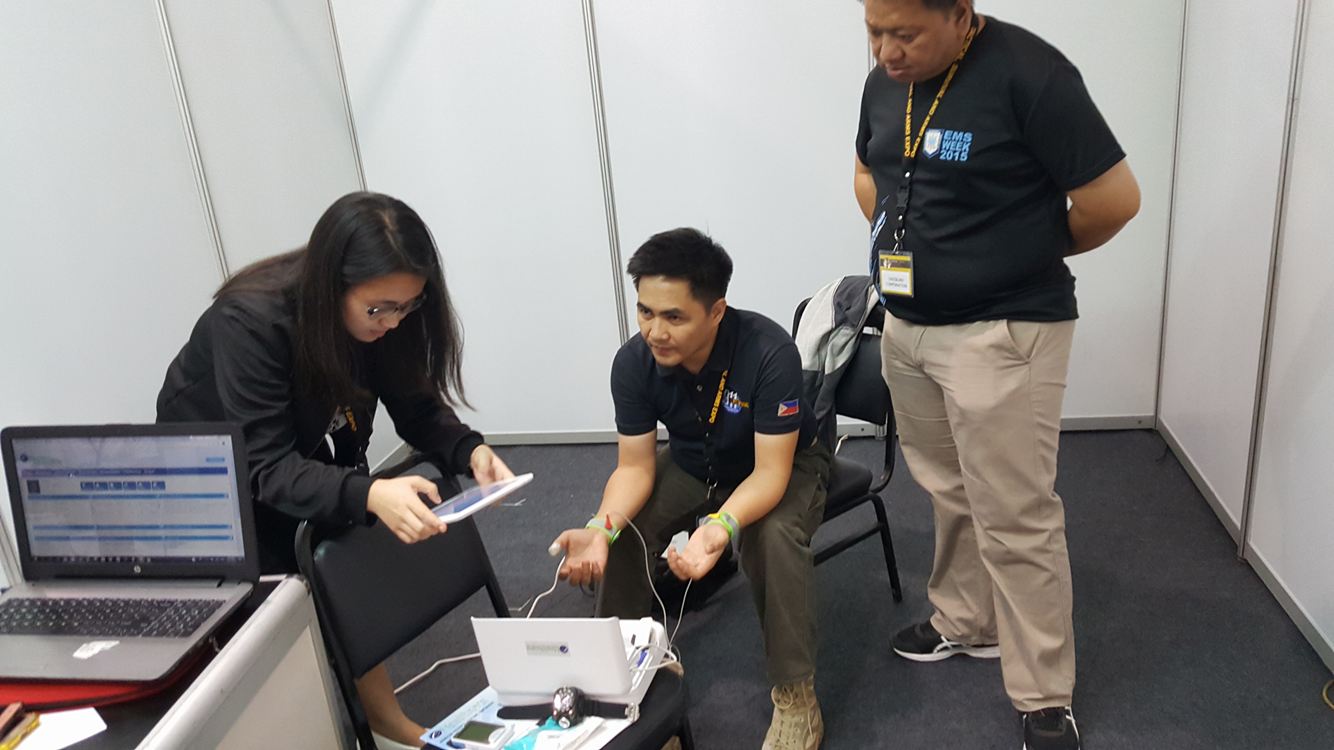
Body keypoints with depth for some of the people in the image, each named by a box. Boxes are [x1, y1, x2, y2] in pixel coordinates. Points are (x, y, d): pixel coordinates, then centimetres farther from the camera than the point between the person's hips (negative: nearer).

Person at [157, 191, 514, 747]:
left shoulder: (382, 313, -20)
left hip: (316, 460, 5)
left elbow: (416, 405, -13)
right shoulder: (249, 320, -37)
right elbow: (267, 467, -39)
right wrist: (369, 494, -56)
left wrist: (470, 451, -34)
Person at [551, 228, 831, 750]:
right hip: (691, 466, 4)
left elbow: (770, 472, -33)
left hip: (784, 465, -4)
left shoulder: (769, 351, -34)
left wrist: (720, 527, -53)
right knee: (620, 531, -16)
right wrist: (600, 529, -36)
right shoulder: (633, 363, -22)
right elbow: (634, 467, -16)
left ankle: (795, 697, -15)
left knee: (775, 536, -34)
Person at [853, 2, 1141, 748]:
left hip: (1003, 330, -6)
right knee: (951, 494, 19)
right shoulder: (886, 80, 4)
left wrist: (1027, 253, 2)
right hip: (906, 327, 7)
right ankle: (966, 622, 39)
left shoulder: (1028, 72, -17)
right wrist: (917, 247, 8)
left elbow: (1114, 200, -14)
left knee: (1015, 518, 0)